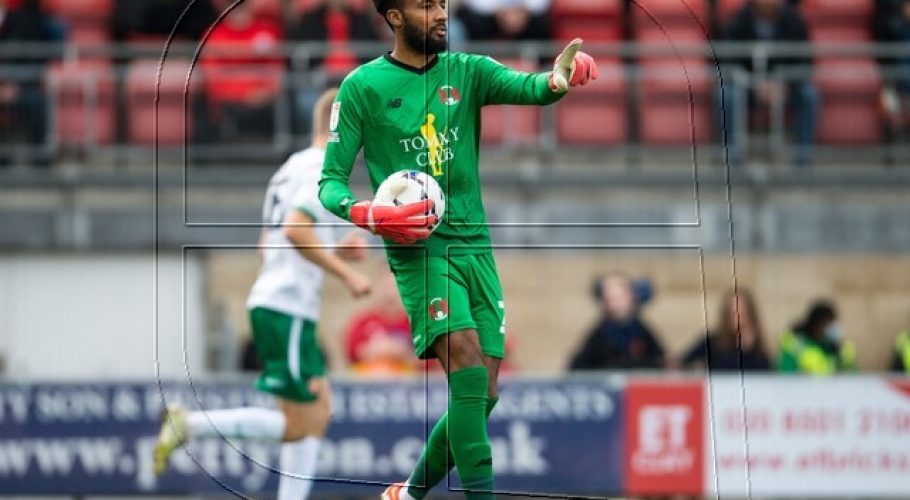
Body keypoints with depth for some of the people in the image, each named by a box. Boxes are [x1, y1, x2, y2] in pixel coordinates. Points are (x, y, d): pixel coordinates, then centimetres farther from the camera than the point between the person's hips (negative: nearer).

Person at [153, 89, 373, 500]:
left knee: (317, 416, 10)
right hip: (287, 310, -10)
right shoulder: (323, 170, -10)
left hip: (272, 306, 10)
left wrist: (335, 252, 20)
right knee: (297, 427, -9)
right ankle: (189, 424, -12)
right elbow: (295, 230, -25)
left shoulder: (294, 168, 20)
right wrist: (345, 274, -20)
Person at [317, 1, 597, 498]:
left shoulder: (466, 72, 8)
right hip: (417, 247, -5)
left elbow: (528, 87, -11)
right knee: (469, 369, -24)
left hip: (474, 243, 5)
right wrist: (366, 214, -21)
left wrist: (558, 78, -35)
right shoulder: (364, 86, -1)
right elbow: (330, 181, 1)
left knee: (482, 396, 5)